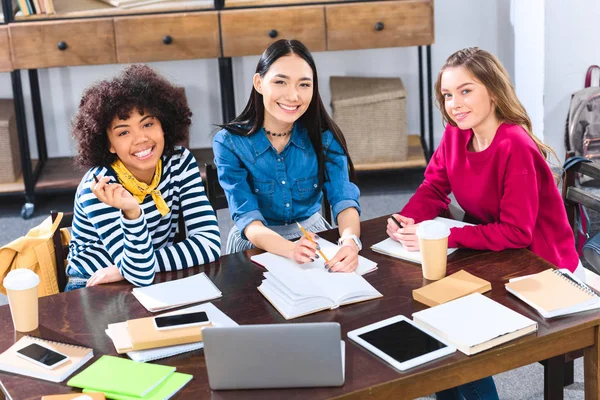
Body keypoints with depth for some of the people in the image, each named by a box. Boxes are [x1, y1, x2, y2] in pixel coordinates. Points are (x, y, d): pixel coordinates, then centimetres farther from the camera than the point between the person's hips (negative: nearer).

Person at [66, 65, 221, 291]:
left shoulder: (180, 162, -9)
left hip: (157, 284, 4)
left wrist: (125, 270, -19)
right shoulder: (98, 186, -19)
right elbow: (140, 275, -24)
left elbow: (209, 243, -15)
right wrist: (131, 212, -40)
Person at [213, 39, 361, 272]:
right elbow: (247, 218, -21)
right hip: (257, 244, -2)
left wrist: (350, 240, -40)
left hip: (313, 234, 2)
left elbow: (344, 200, -16)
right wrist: (291, 249, -42)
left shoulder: (324, 137, -7)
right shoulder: (229, 142, -14)